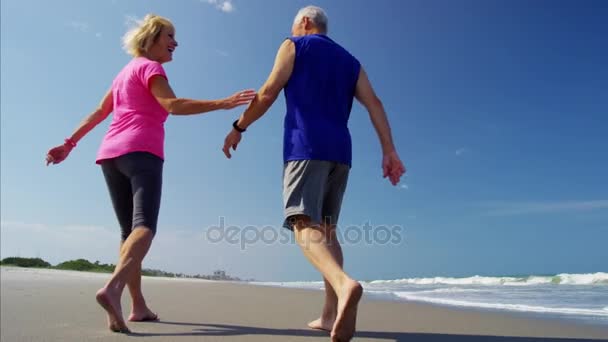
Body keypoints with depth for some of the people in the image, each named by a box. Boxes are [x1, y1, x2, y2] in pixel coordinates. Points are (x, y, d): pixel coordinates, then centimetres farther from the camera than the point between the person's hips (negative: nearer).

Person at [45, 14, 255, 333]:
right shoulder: (150, 66, 3)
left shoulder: (126, 72, 27)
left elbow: (98, 112, 25)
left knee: (130, 231, 9)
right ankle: (113, 288, -44)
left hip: (110, 153, 9)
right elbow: (173, 105, -15)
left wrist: (69, 144, 24)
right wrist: (223, 103, -20)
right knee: (145, 225, -21)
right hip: (141, 151, -8)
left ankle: (139, 306, 9)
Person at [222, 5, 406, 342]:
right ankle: (330, 313, 5)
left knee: (304, 224, -16)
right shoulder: (351, 61, 24)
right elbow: (374, 103, 10)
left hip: (305, 145, -6)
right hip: (340, 151, 6)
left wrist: (238, 128, 13)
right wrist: (389, 151, 2)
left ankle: (344, 283, -43)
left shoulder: (294, 46, 12)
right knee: (326, 229, 10)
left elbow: (267, 93, 2)